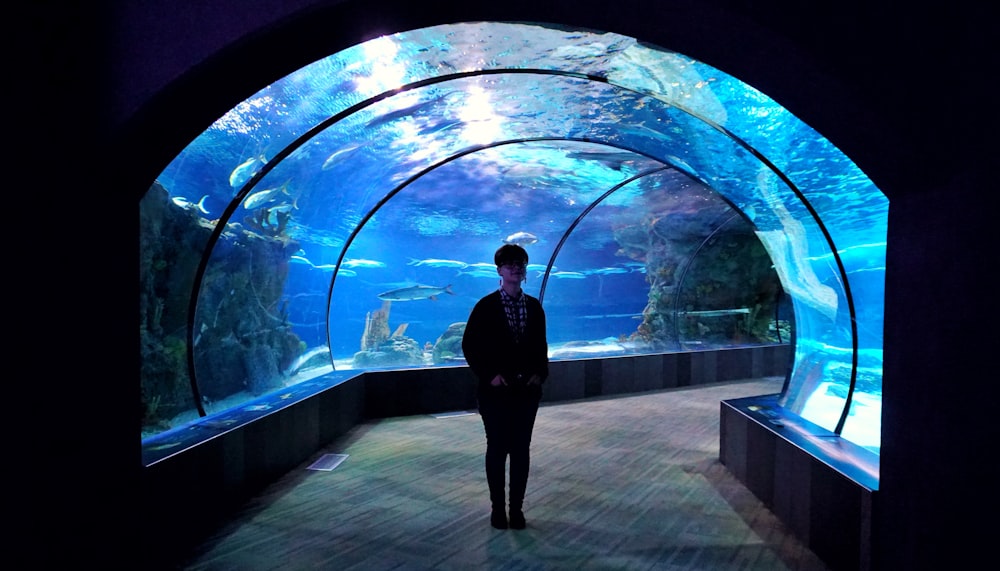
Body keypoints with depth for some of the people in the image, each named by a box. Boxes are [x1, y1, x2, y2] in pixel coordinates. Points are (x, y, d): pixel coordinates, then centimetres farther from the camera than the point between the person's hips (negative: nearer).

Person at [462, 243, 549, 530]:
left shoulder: (534, 306, 6)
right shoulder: (486, 306, -5)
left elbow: (541, 345, 12)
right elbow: (470, 346, -5)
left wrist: (539, 373, -3)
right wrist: (490, 375, -13)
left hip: (527, 389, 3)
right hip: (496, 389, -3)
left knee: (521, 449, 8)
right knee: (497, 449, 6)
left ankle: (517, 508, 21)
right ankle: (498, 508, 20)